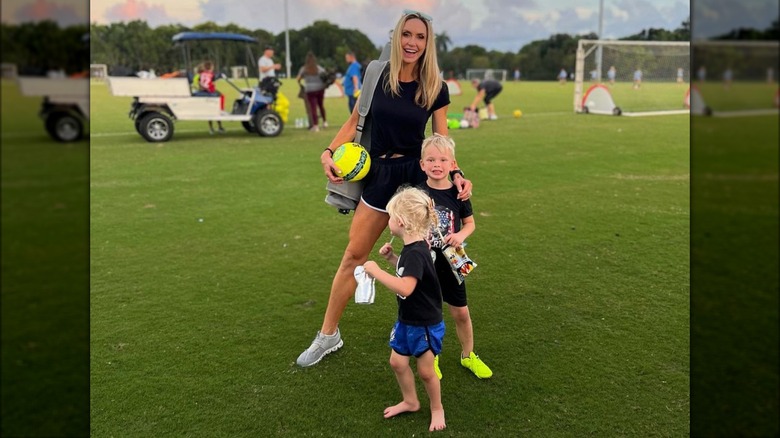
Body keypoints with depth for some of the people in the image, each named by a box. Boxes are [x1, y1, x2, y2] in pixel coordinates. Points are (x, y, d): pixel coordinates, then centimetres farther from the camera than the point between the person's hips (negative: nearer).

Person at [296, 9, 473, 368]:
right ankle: (328, 334, 21)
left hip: (417, 176, -1)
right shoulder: (378, 76, -2)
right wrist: (329, 152, -8)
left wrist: (456, 174, -16)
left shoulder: (436, 89, -4)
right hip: (379, 175, 1)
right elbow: (355, 122, 6)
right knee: (353, 255, 6)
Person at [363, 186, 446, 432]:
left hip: (425, 324, -9)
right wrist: (392, 258, 4)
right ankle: (410, 402, 39)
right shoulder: (411, 248, 1)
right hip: (407, 320, 9)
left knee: (425, 371, 8)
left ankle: (437, 409, 32)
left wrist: (377, 272, -34)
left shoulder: (416, 252, -30)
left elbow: (406, 287, -41)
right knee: (397, 361, 18)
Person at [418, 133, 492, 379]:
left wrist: (461, 235, -15)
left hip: (451, 262, 1)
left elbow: (470, 223, 5)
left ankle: (468, 355, 34)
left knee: (461, 312, 12)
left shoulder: (457, 193, -6)